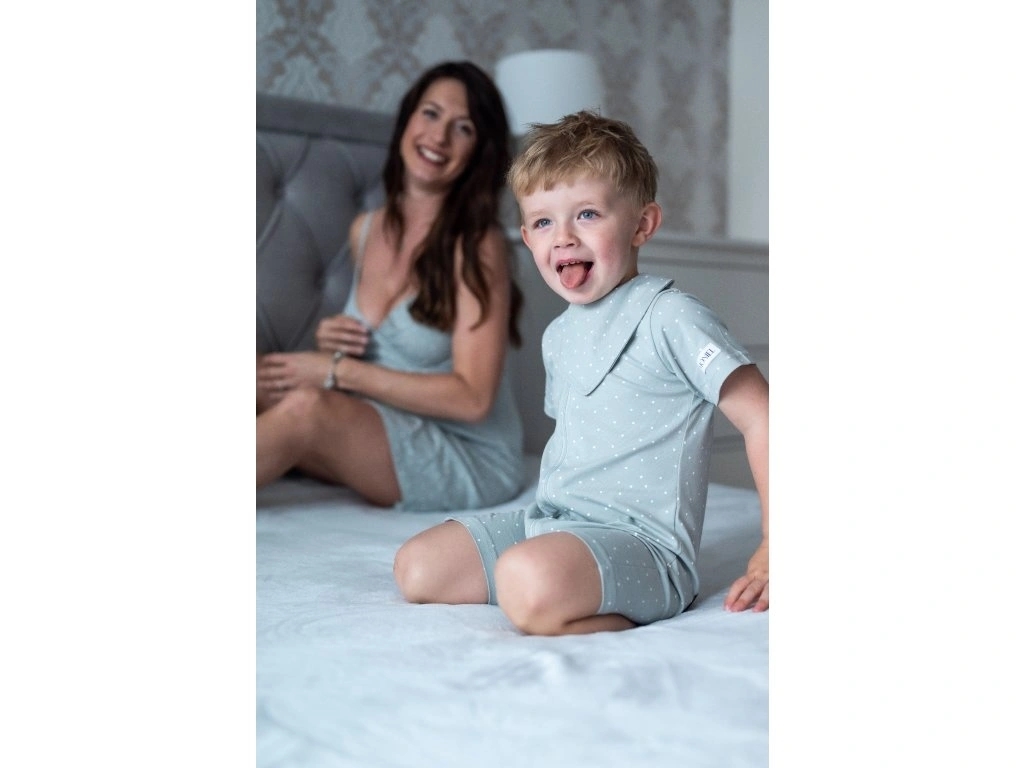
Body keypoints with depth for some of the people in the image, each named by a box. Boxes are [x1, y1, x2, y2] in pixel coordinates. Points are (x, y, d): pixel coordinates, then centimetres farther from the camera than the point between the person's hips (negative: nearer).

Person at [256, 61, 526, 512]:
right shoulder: (364, 229, 5)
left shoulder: (477, 245, -14)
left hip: (470, 461, -6)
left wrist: (339, 371, -18)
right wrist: (332, 344, -5)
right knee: (264, 376, -17)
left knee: (306, 407, -29)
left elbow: (472, 398, -18)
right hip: (378, 442, 6)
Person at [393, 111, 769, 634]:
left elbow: (760, 418, -12)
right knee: (415, 568, 0)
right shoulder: (558, 335, 16)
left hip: (639, 540, -9)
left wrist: (773, 550, -14)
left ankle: (623, 617, -8)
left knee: (530, 582, -37)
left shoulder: (670, 318, -10)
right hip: (547, 520, 9)